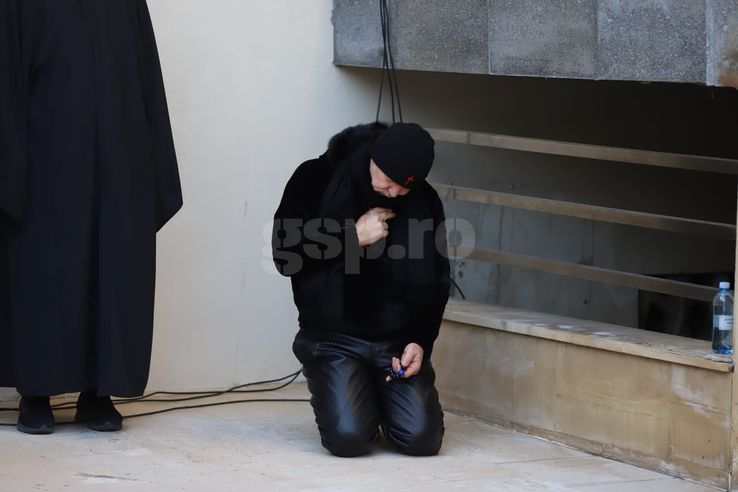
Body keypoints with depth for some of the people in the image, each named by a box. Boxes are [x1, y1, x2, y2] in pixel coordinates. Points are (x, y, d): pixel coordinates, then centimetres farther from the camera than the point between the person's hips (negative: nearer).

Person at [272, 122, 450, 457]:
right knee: (350, 439, -22)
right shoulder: (317, 180, -5)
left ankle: (381, 401, 20)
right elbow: (285, 256, -9)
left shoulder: (425, 201, 3)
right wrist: (353, 238, -16)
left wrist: (420, 341, -3)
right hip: (335, 338, -2)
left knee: (422, 439, -15)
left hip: (399, 339, 2)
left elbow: (437, 280, 10)